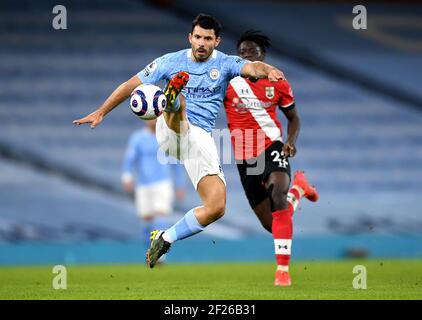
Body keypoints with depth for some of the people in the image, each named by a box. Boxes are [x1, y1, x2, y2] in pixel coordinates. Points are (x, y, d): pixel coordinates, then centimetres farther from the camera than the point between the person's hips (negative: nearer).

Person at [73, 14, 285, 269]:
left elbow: (251, 67, -13)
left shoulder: (225, 63, 9)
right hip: (171, 130, -2)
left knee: (217, 208, -10)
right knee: (179, 103, -37)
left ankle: (165, 238, 8)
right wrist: (101, 112, 11)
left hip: (202, 139, 2)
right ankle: (171, 100, -76)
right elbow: (132, 84, 14)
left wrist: (267, 70, -38)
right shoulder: (172, 61, 10)